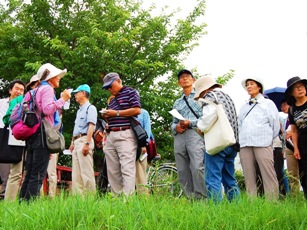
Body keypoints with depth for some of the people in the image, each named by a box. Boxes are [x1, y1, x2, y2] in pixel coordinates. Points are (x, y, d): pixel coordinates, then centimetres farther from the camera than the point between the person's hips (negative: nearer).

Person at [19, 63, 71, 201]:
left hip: (33, 134, 10)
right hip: (43, 134, -10)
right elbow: (47, 109, -17)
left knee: (30, 174, 7)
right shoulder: (47, 88, -2)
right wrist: (62, 99, -9)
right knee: (38, 175, -11)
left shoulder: (38, 89, 26)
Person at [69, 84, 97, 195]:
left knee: (86, 171, -12)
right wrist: (73, 142, 19)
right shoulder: (79, 110, 24)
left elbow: (91, 126, -15)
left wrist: (87, 143, -24)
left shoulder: (90, 108, -4)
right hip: (76, 141, 10)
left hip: (84, 139, -10)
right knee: (76, 173, 7)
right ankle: (77, 195, 9)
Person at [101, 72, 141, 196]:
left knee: (127, 168, -13)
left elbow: (137, 110, -8)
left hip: (125, 135, -8)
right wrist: (107, 116, 7)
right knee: (112, 171, 4)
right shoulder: (112, 100, 25)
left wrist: (116, 113, -7)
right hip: (110, 136, 8)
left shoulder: (130, 92, 4)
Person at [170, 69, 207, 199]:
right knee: (183, 171, -2)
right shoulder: (177, 103, 29)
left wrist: (190, 123, -11)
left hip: (195, 133, -5)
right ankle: (190, 198, 2)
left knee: (197, 168, -21)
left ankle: (202, 198, -19)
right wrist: (176, 127, 0)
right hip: (179, 136, 5)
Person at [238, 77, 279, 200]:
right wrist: (241, 140, 9)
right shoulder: (244, 107, 26)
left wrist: (268, 138, 7)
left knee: (268, 175, -13)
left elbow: (275, 124, 8)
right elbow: (239, 124, 21)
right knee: (249, 177, -2)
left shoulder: (268, 103, 14)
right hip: (245, 145, 4)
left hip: (263, 144, -4)